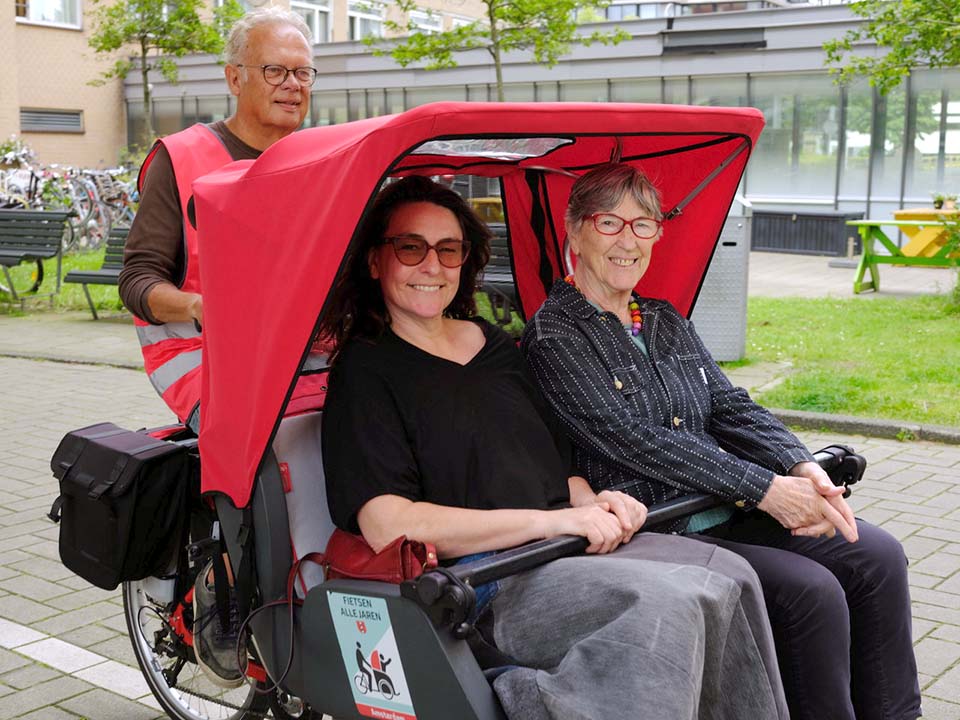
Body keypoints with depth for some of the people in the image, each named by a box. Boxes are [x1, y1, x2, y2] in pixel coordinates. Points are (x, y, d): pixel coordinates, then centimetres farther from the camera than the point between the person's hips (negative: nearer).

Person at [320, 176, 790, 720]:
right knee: (669, 604, -27)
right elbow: (389, 527, -15)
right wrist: (552, 520, -17)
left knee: (729, 575, -13)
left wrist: (592, 502, 0)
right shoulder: (364, 371, -3)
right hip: (482, 583, -7)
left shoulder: (497, 346, 19)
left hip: (568, 546, 7)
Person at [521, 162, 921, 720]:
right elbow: (633, 440, -17)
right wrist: (764, 489, -20)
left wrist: (801, 467, -10)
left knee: (879, 556, -4)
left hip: (730, 511, 8)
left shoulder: (668, 320, 17)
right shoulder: (554, 335, -8)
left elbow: (732, 408, 10)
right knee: (812, 591, -21)